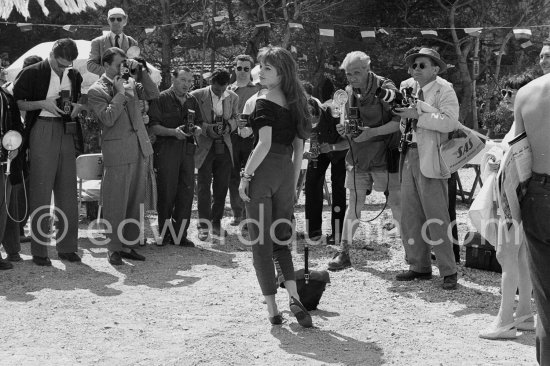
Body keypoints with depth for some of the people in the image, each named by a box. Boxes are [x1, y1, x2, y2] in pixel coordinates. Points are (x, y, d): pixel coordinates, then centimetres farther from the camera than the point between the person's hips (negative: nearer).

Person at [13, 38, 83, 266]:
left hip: (66, 132, 5)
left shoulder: (74, 76, 12)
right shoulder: (32, 73, -4)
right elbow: (15, 103, -4)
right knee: (41, 192, -5)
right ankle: (39, 251, 1)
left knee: (68, 191, 6)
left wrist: (77, 107, 3)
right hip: (42, 132, -5)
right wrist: (43, 104, -15)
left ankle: (67, 247, 14)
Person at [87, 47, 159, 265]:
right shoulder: (96, 91, -3)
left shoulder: (130, 83, 14)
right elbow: (108, 118, -15)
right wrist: (120, 94, -12)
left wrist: (140, 71, -1)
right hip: (117, 153, -6)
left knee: (135, 202, 9)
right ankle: (114, 249, 6)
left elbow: (153, 94, 6)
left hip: (140, 149, 6)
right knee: (116, 204, -2)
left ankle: (128, 245, 18)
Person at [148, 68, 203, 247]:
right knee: (167, 193, -3)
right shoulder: (162, 99, -2)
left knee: (187, 192, 3)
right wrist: (173, 132, -20)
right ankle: (165, 234, 8)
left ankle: (180, 234, 10)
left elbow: (199, 123, 26)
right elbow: (153, 126, -8)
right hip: (166, 150, -5)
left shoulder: (192, 101, 16)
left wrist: (197, 129, 3)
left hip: (187, 149, 5)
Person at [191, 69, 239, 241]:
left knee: (222, 187, 7)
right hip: (205, 147, -3)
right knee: (204, 186, -4)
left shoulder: (233, 97, 6)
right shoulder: (197, 96, -6)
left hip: (224, 147, 4)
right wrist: (207, 128, -18)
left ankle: (216, 223, 18)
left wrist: (228, 126, -6)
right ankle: (204, 225, 1)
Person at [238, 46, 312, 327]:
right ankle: (294, 297, -3)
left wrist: (245, 175, -16)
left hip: (264, 170, -6)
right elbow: (299, 149, 15)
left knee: (261, 242, 2)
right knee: (281, 239, 15)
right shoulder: (295, 103, 12)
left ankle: (272, 308, 2)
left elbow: (264, 144, -21)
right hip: (286, 171, 7)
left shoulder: (264, 103, -10)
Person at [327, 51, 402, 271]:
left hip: (384, 155, -5)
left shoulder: (385, 88, -11)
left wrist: (372, 132, -26)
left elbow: (399, 122, -16)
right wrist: (344, 130, -4)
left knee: (396, 204, -2)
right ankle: (344, 252, 11)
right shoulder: (349, 92, 8)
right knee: (354, 204, 7)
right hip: (357, 156, 5)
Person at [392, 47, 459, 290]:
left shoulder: (444, 91, -3)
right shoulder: (410, 90, 18)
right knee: (410, 217, 8)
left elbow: (449, 122, -18)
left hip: (430, 160, -7)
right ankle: (419, 267, 18)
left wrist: (418, 114, -16)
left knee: (436, 219, -6)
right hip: (409, 156, 7)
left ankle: (448, 272, 2)